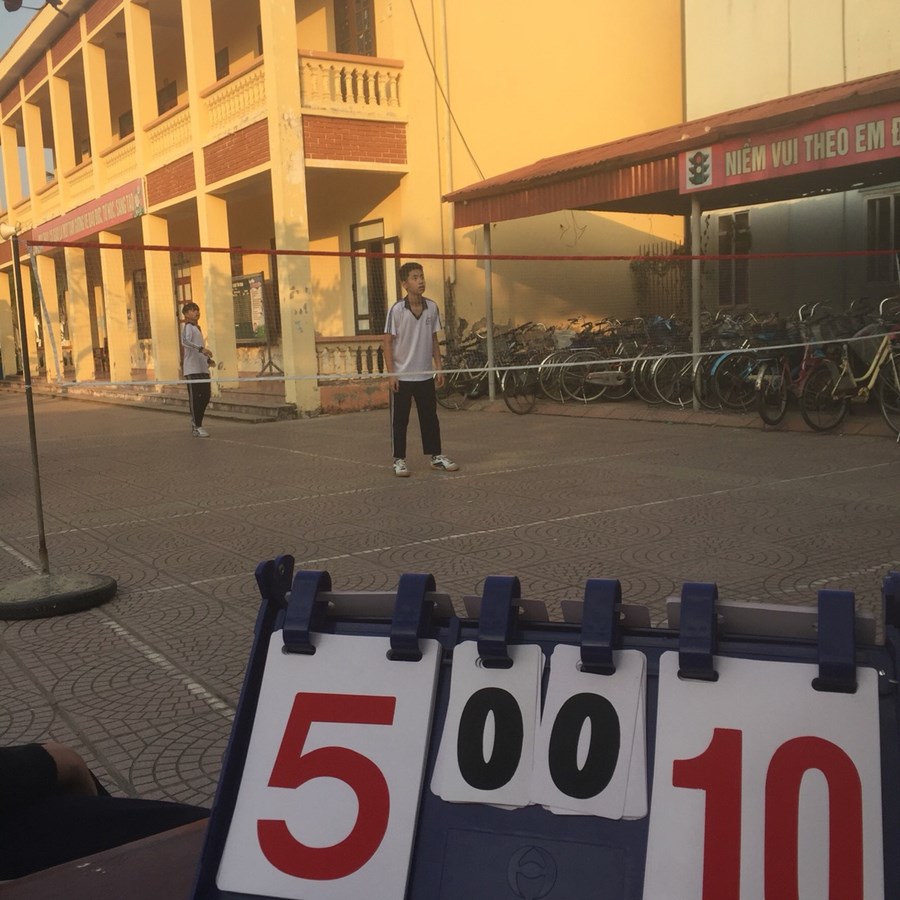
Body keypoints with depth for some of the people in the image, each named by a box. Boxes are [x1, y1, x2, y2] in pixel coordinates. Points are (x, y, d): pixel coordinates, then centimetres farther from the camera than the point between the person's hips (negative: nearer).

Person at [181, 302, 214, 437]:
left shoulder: (197, 328, 21)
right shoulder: (187, 327, -7)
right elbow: (185, 341, -27)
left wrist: (208, 359, 14)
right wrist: (201, 349, -39)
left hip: (203, 368, 9)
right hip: (192, 369, -9)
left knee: (205, 396, 9)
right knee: (195, 398, -5)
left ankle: (196, 423, 21)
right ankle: (197, 427, -1)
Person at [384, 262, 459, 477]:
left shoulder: (432, 307, 1)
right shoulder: (397, 310, -10)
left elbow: (434, 340, 10)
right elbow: (388, 342, -7)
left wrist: (438, 368, 6)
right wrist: (391, 373, -12)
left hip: (425, 375, 4)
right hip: (402, 376, -4)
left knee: (430, 417, 10)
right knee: (400, 420, 4)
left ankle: (436, 456, 20)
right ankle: (399, 460, 13)